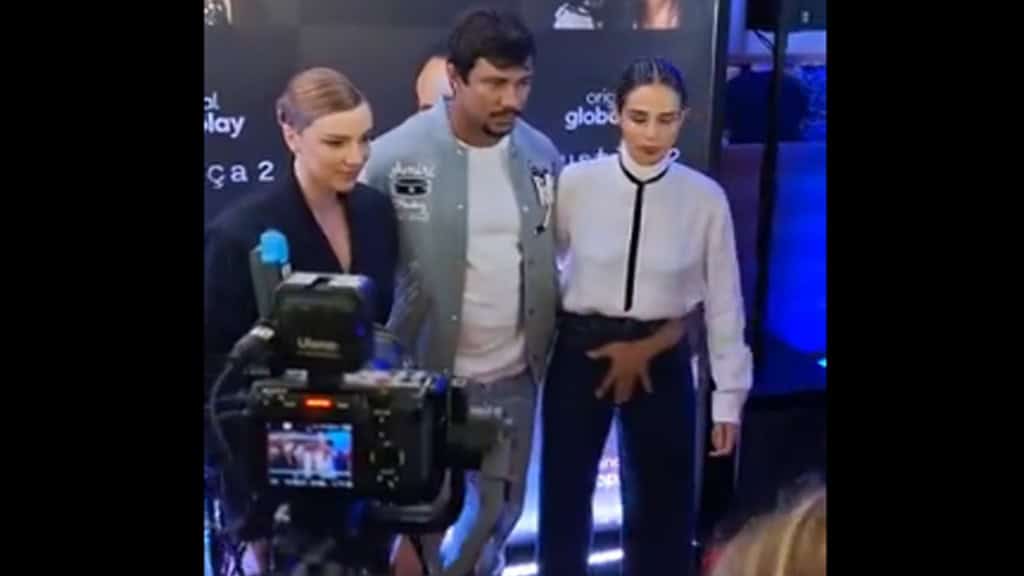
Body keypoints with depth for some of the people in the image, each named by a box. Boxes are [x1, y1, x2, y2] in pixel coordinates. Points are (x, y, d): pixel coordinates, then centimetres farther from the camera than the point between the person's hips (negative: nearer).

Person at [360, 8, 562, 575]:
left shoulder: (543, 155, -1)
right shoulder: (393, 158, -16)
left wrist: (559, 343, 7)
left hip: (515, 373, 4)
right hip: (425, 374, -4)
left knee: (502, 505, 21)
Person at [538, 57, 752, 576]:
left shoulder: (705, 198, -8)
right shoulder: (576, 183, -10)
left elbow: (722, 302, -3)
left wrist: (728, 398, 0)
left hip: (662, 363, 0)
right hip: (579, 354, 0)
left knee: (660, 506, 14)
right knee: (564, 497, 15)